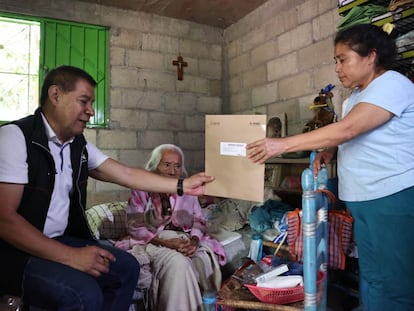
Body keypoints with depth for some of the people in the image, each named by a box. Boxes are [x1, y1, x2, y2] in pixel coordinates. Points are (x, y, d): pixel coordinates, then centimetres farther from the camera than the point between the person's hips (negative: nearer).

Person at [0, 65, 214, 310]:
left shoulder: (79, 145, 4)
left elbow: (128, 175, 6)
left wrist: (183, 186, 3)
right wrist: (70, 256, -26)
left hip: (59, 241, 8)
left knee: (127, 267, 4)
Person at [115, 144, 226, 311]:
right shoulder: (141, 190, 3)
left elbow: (199, 222, 10)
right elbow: (135, 228, -5)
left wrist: (194, 240, -14)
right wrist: (166, 242, -18)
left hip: (186, 239, 4)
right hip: (154, 241, -3)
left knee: (207, 258, -29)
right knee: (179, 263, -35)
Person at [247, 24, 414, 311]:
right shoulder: (356, 96, 17)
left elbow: (347, 129, -25)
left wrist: (282, 144, -27)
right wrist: (330, 151, 0)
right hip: (364, 200, 9)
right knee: (370, 281, 13)